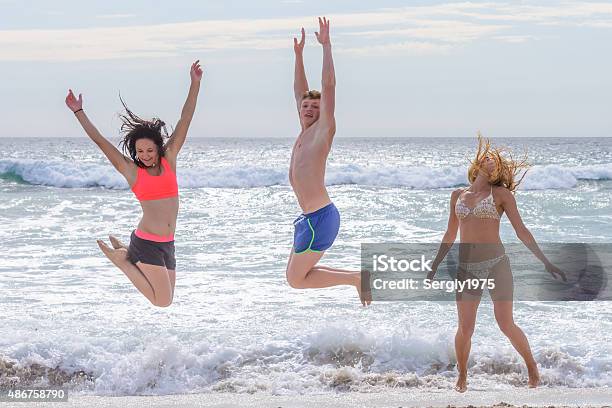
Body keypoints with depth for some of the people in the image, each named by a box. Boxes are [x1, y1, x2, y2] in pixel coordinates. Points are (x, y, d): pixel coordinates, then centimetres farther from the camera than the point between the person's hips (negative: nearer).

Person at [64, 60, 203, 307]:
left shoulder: (169, 159, 6)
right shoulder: (131, 171, -1)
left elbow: (185, 120, 1)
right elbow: (99, 141, -1)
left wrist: (195, 84, -4)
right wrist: (78, 112, -3)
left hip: (167, 244, 5)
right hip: (147, 242, -5)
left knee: (166, 299, 11)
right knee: (162, 301, -8)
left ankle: (126, 254, 28)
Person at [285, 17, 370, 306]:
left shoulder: (323, 129, -4)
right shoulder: (305, 131, 17)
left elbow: (328, 85, -13)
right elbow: (299, 90, 28)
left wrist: (326, 45, -10)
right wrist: (298, 55, 27)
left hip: (320, 217, -9)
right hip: (310, 217, 9)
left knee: (296, 279, -6)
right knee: (296, 275, 14)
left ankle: (356, 278, 0)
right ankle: (356, 278, 16)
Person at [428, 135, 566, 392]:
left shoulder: (501, 194, 3)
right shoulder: (458, 195, 13)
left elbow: (521, 231, 2)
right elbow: (450, 235, 22)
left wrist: (546, 262, -3)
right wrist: (434, 265, 23)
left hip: (496, 265, -3)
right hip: (466, 269, 3)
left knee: (506, 325, -6)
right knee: (465, 329, 0)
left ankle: (532, 367, 16)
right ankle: (462, 377, 20)